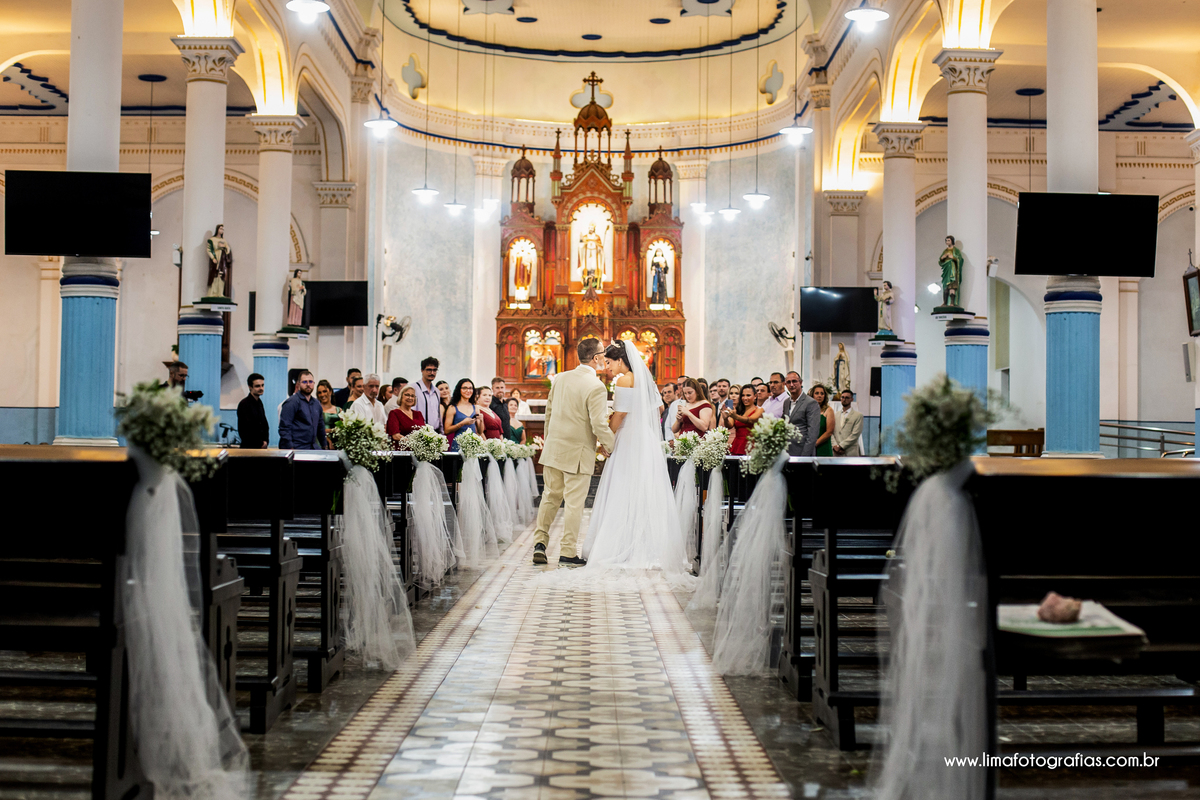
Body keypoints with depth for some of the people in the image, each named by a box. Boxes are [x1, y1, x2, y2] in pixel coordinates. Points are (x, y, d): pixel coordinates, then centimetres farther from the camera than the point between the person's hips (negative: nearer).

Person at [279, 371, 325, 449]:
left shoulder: (316, 404, 18)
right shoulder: (291, 402, -5)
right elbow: (284, 427, -10)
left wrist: (324, 446, 23)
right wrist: (290, 448, -16)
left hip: (314, 448, 6)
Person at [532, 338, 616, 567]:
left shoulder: (560, 379, 5)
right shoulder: (596, 387, -16)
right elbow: (599, 425, -19)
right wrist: (613, 449, -5)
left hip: (553, 447, 6)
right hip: (578, 453, -6)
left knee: (550, 496, 16)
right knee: (574, 503, 2)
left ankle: (540, 542, 13)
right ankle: (567, 552, 7)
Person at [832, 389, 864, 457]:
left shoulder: (858, 416, 4)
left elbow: (855, 435, -5)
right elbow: (832, 432, 10)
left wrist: (840, 446, -10)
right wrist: (835, 446, -7)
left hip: (851, 453, -3)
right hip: (836, 453, 3)